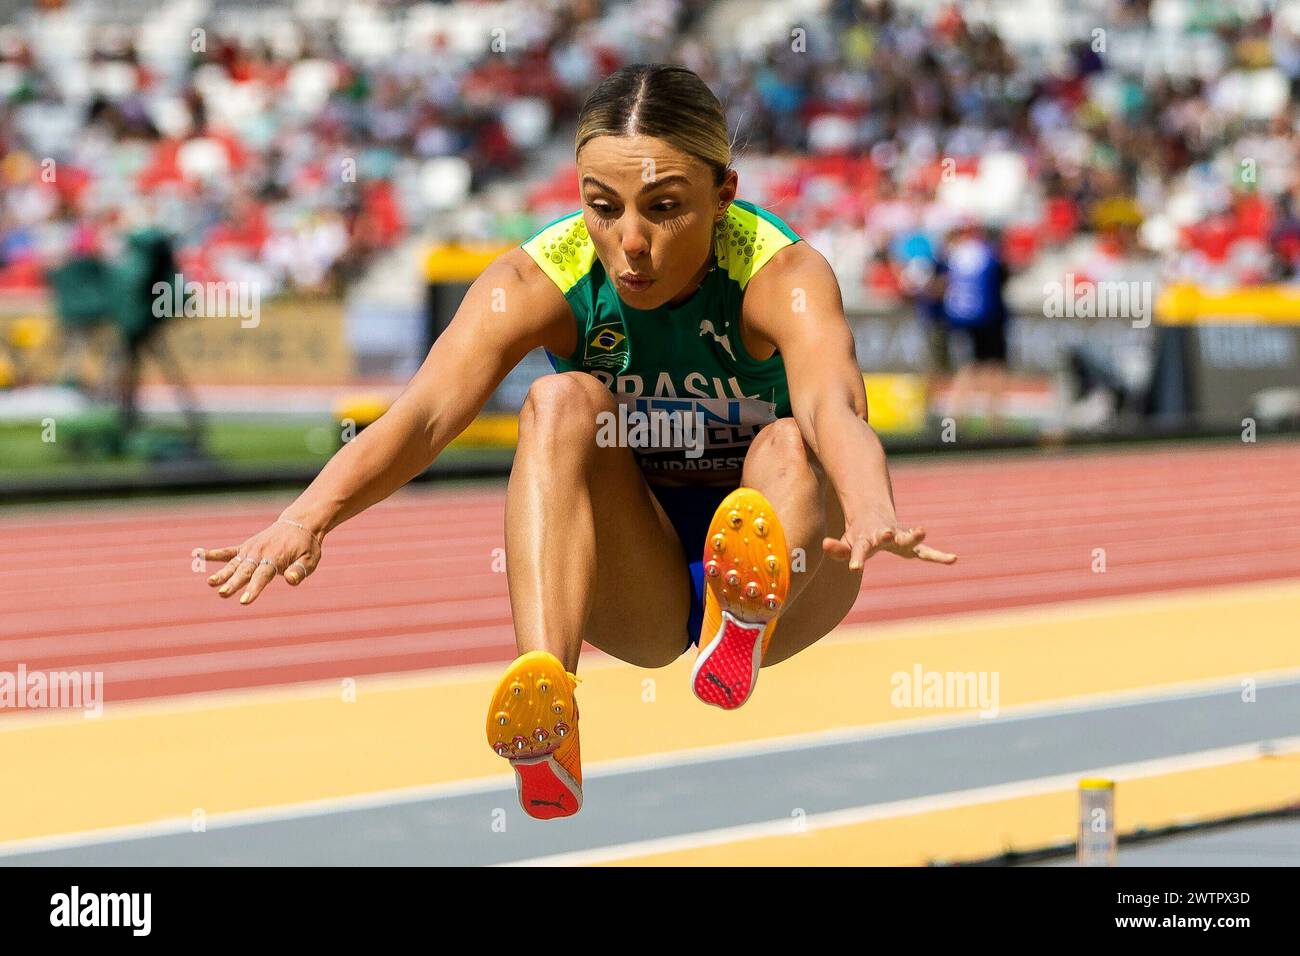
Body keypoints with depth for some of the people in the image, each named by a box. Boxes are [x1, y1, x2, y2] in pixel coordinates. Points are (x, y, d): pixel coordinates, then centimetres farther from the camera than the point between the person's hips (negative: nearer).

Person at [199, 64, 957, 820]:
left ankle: (748, 614, -64)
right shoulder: (538, 281, -17)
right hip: (634, 595, 1)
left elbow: (835, 408, -44)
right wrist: (310, 516, -55)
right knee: (563, 402, -28)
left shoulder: (784, 276, -22)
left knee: (790, 447, -32)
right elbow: (426, 413, -34)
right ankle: (544, 702, -49)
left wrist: (873, 513, -67)